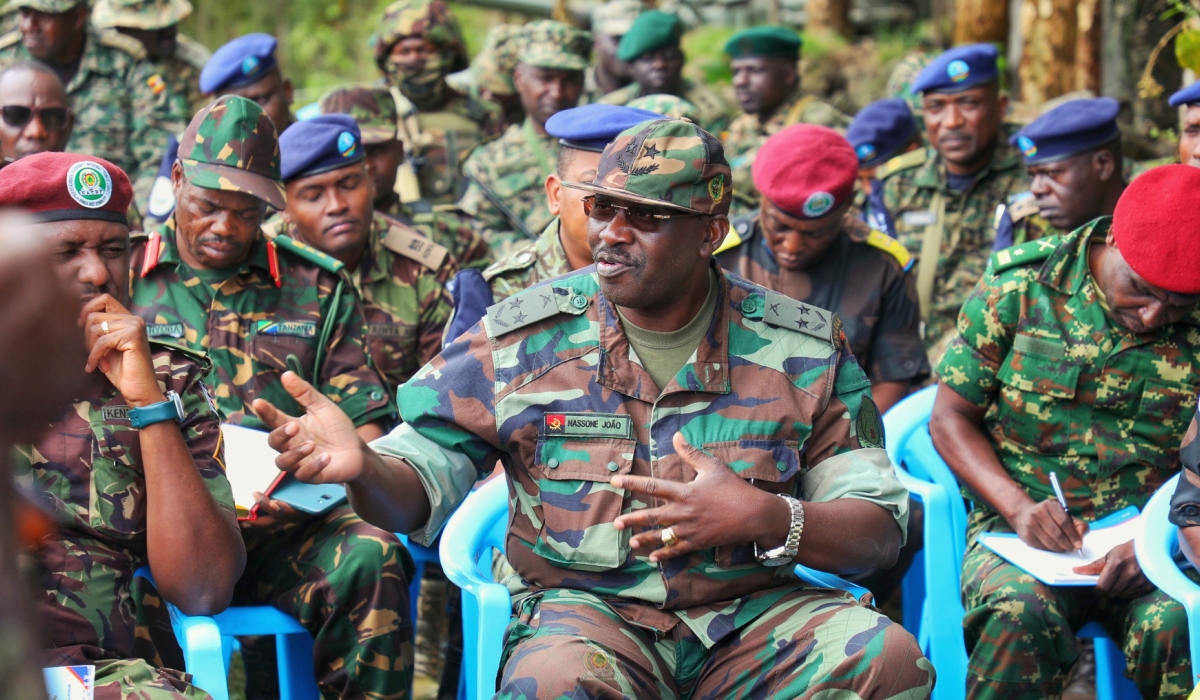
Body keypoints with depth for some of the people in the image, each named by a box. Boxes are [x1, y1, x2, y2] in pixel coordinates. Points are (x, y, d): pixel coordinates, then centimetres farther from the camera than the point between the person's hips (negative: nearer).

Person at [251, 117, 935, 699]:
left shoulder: (806, 349, 3)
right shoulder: (521, 339, 3)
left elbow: (881, 533, 2)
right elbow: (418, 491, 3)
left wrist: (765, 519, -18)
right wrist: (360, 467, -22)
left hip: (755, 612, 2)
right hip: (586, 608, -2)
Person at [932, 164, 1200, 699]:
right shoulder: (1018, 287, 1)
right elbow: (950, 418, 4)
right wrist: (1019, 507, -11)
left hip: (1151, 533, 1)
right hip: (1021, 528, 0)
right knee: (1018, 614, -35)